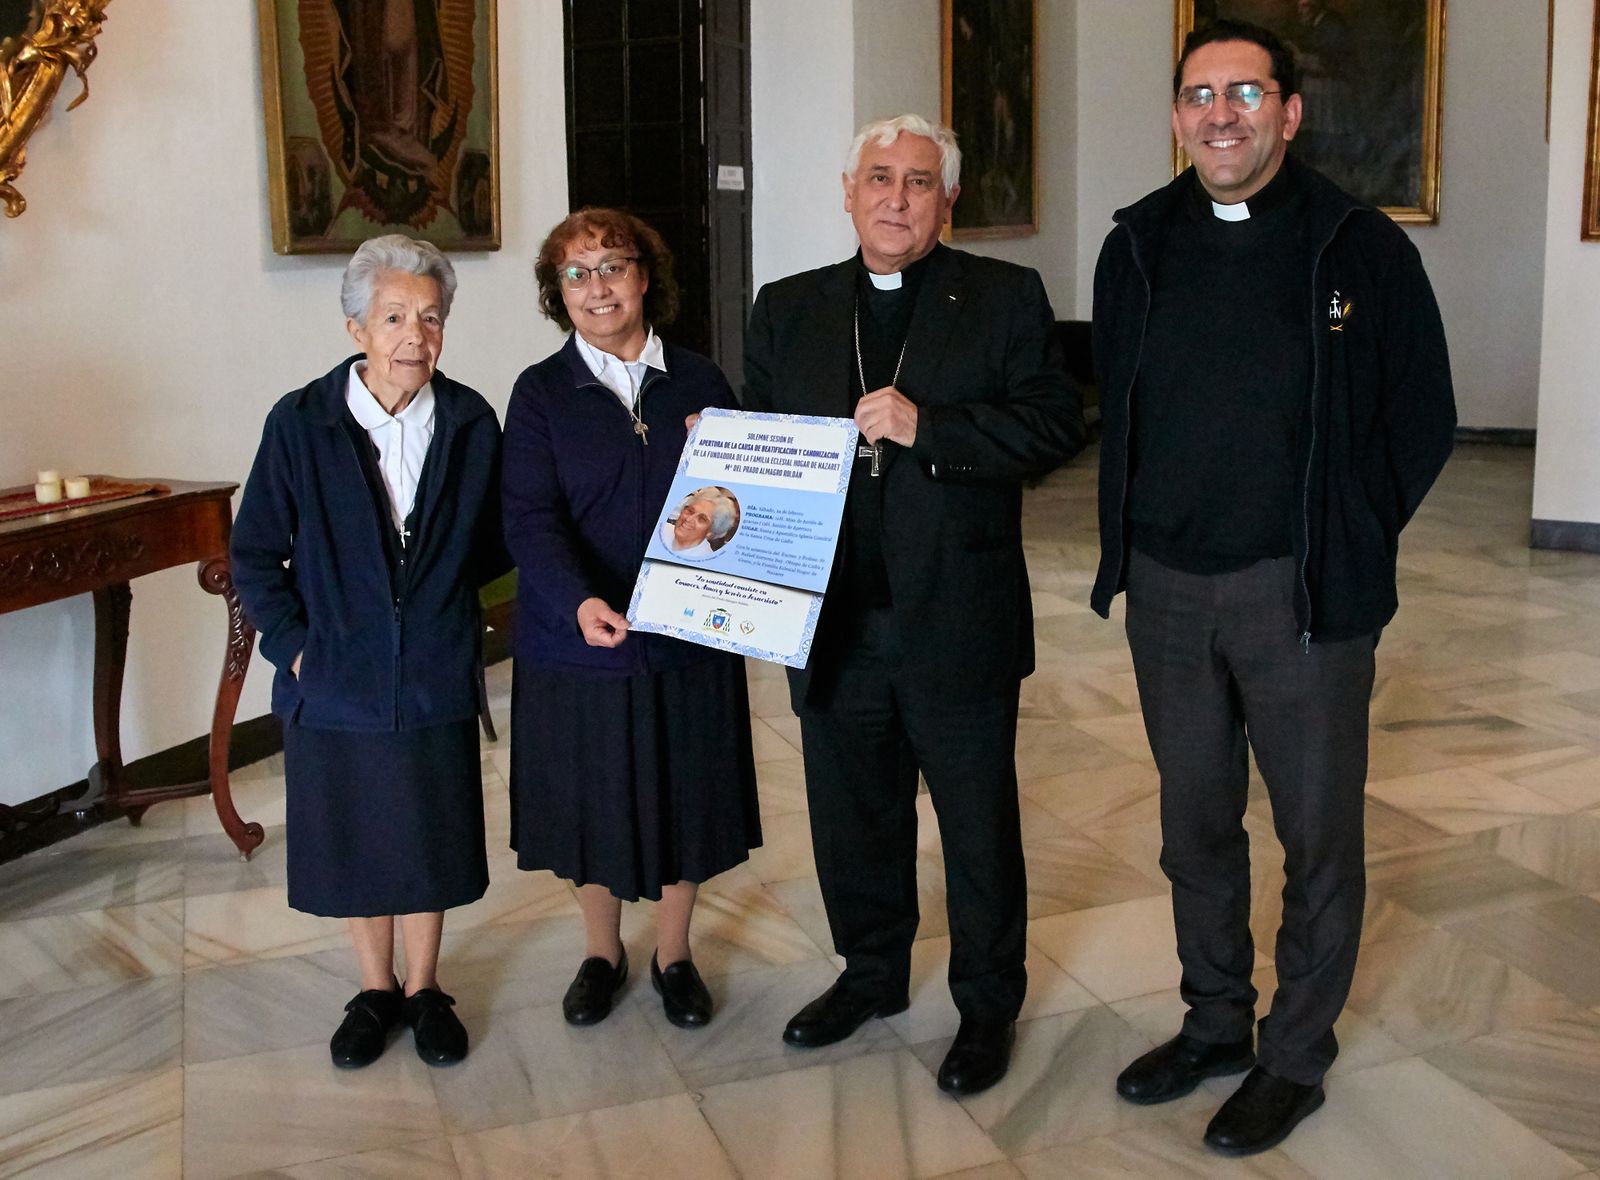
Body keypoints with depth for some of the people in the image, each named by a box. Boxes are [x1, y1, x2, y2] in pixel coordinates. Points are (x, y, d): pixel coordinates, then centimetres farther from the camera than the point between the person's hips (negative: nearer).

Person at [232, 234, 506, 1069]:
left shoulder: (470, 424, -3)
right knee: (356, 836, 12)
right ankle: (375, 989, 32)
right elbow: (256, 554, -2)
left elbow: (494, 544, 7)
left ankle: (424, 987, 31)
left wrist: (435, 590, -5)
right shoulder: (301, 423, -8)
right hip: (336, 679, -1)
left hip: (436, 678, 1)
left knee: (432, 836, 12)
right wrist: (294, 647, -8)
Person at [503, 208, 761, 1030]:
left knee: (684, 799, 12)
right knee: (592, 803, 12)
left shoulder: (698, 382, 3)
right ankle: (602, 952, 35)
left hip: (687, 638, 2)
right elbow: (530, 519, -15)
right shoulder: (541, 393, -4)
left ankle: (673, 955, 33)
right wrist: (579, 601, -31)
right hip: (579, 638, -1)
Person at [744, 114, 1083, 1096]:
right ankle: (872, 975, 39)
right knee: (854, 820, 17)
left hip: (959, 621, -3)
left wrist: (926, 425, -21)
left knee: (980, 830, 10)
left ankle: (989, 1006, 28)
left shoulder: (1007, 299, -1)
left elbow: (1056, 424, -12)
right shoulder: (788, 310, 9)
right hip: (832, 625, 3)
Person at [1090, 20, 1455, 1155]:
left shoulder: (1362, 248, -7)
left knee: (1318, 834, 7)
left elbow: (1423, 421, -1)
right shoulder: (1139, 247, 5)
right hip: (1165, 587, 4)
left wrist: (1346, 546, 0)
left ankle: (1296, 1058, 24)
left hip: (1301, 592, -4)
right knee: (1195, 824, 16)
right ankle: (1215, 1024, 34)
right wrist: (1141, 534, 10)